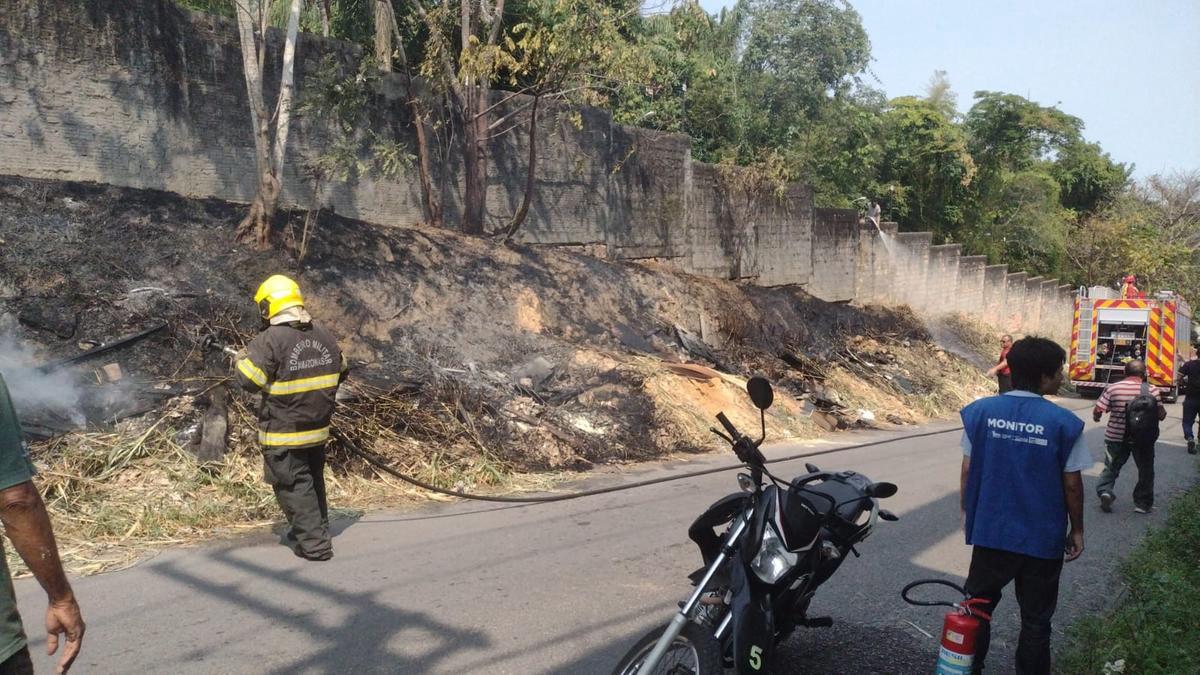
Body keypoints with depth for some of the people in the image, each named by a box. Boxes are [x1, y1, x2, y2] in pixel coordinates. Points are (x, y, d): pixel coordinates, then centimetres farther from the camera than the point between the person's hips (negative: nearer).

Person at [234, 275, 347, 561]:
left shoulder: (269, 340, -18)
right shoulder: (325, 336, 2)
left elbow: (248, 380, -16)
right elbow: (340, 372, 14)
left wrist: (241, 360, 4)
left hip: (284, 434, -6)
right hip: (318, 429, 7)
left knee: (294, 486, 2)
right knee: (314, 480, 21)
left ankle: (314, 543, 3)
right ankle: (317, 530, 34)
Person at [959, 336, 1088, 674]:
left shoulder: (980, 411, -7)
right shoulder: (1064, 422, -13)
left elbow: (967, 472, -3)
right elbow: (1072, 485, -6)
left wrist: (967, 513, 12)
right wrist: (1076, 530, 8)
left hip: (990, 531, 2)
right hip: (1042, 538, -2)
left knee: (977, 608, 19)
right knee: (1035, 620, 14)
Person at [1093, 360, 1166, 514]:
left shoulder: (1112, 388, -8)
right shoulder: (1152, 390, -9)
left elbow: (1097, 410, -8)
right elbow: (1161, 415, -5)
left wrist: (1096, 417, 14)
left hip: (1116, 436, 1)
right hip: (1143, 438, 0)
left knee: (1111, 467, 16)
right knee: (1146, 470, 17)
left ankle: (1105, 491, -6)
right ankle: (1143, 503, 22)